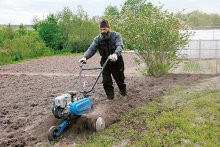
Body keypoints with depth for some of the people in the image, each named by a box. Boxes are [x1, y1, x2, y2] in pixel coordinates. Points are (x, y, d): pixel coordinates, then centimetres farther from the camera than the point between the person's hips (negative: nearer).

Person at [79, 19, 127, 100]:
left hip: (116, 61, -2)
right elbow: (91, 49, -10)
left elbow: (120, 46, -27)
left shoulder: (116, 35, -12)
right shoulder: (97, 39, -3)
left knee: (119, 78, 15)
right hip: (105, 62, 2)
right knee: (106, 80, -5)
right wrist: (85, 57, -29)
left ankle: (123, 91, 42)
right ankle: (110, 95, 14)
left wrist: (115, 54, -48)